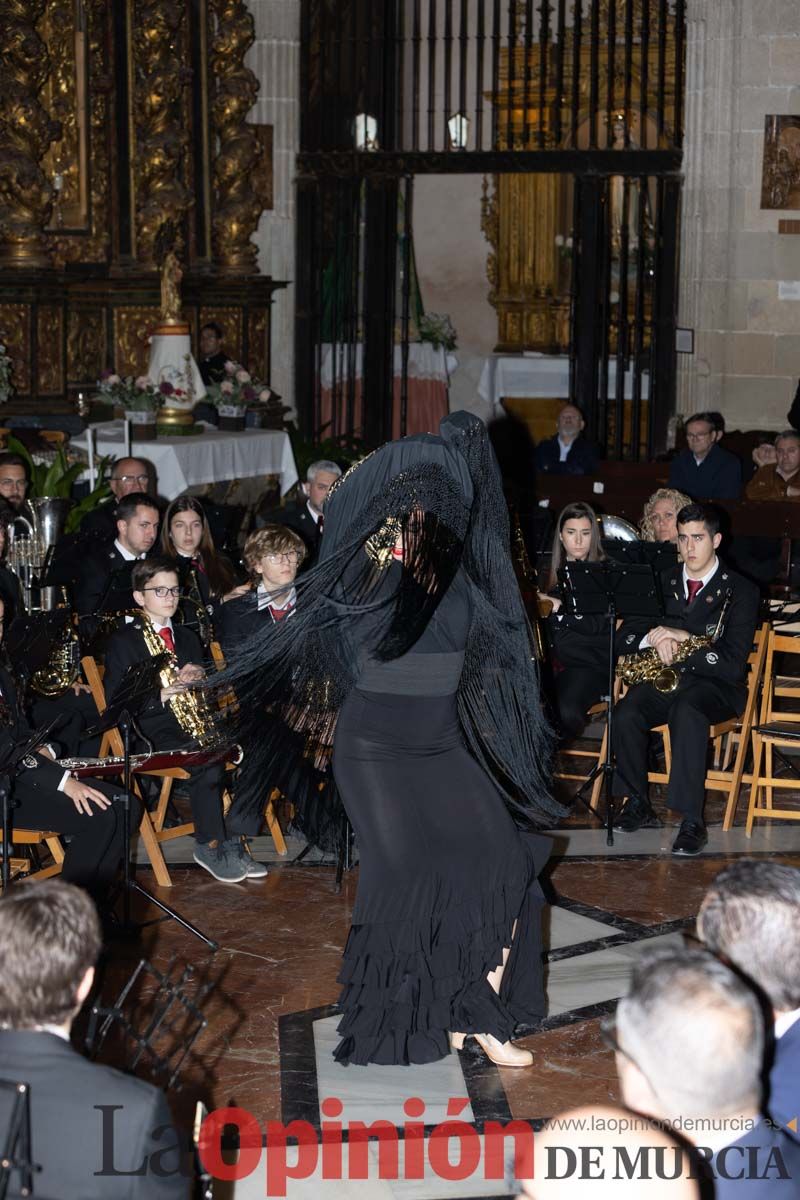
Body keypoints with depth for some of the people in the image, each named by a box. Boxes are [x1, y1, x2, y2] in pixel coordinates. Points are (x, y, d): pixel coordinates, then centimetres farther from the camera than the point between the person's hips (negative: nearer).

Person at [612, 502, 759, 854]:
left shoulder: (741, 590, -1)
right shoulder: (663, 583, 13)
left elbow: (733, 662, -11)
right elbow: (625, 636, 9)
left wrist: (682, 640, -18)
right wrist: (654, 639, -14)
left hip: (714, 684, -4)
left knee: (687, 711, -39)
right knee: (626, 715, -29)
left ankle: (692, 822, -35)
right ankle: (637, 804, -9)